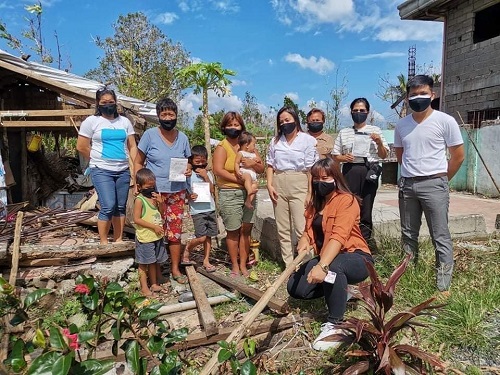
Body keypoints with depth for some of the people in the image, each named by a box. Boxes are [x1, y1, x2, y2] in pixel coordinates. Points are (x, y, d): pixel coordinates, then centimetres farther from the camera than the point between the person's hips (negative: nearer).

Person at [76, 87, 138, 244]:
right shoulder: (91, 121, 1)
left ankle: (118, 239, 19)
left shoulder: (125, 121, 12)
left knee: (120, 207, 7)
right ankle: (103, 242, 4)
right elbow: (81, 147, 0)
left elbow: (132, 147, 10)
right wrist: (98, 161, 8)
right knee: (108, 207, -11)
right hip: (102, 171, -4)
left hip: (123, 171, 4)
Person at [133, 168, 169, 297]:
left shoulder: (154, 197, 6)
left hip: (157, 236, 7)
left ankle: (154, 284, 31)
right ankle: (144, 288, 17)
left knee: (155, 262, 17)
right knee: (144, 263, 6)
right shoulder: (139, 200, -14)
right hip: (145, 237, -7)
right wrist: (154, 226, -19)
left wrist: (160, 201, -9)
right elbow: (137, 219, -18)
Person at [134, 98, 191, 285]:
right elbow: (138, 162, 1)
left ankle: (175, 269, 21)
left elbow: (188, 161, 16)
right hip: (154, 191, -3)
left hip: (177, 192, 3)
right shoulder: (150, 135, -4)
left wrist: (188, 170, -6)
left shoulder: (182, 137, 5)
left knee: (175, 232, 8)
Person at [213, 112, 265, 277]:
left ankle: (243, 265, 19)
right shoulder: (222, 147, 0)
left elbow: (261, 168, 11)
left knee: (246, 229, 6)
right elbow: (218, 170, -15)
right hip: (229, 194, -4)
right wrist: (239, 179, -17)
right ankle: (235, 266, 19)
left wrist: (253, 163, -11)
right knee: (233, 231, 4)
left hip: (248, 192, 4)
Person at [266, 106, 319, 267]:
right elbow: (270, 165, 12)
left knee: (301, 229, -7)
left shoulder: (307, 140, -1)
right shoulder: (275, 141, 13)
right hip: (279, 186, 5)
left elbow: (311, 168, -5)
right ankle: (288, 264, 20)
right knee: (283, 229, 9)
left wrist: (310, 193, -10)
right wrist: (269, 185, -1)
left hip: (299, 186, -4)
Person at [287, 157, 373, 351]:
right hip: (324, 258, 8)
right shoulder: (314, 204, 8)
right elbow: (309, 232, 9)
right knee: (295, 288, -7)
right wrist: (304, 241, -16)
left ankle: (334, 325, -24)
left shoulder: (346, 200, -17)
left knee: (333, 266, -41)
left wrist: (322, 266, -43)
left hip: (356, 259, -8)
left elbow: (338, 237, -31)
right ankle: (339, 291, 17)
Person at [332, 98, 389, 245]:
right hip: (350, 172, 1)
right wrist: (344, 157, -9)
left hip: (369, 171, 0)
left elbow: (384, 155, 8)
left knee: (366, 209, 1)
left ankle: (365, 242, 11)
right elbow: (335, 156, 13)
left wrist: (379, 143, -11)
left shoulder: (375, 130, 9)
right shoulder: (343, 132, 11)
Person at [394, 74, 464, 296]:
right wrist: (411, 175, 15)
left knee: (440, 237, -2)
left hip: (434, 185, -4)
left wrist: (440, 179, 7)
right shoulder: (401, 125, 8)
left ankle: (444, 287, 5)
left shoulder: (445, 121, -4)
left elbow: (458, 156, 1)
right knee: (408, 235, 12)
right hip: (407, 185, 5)